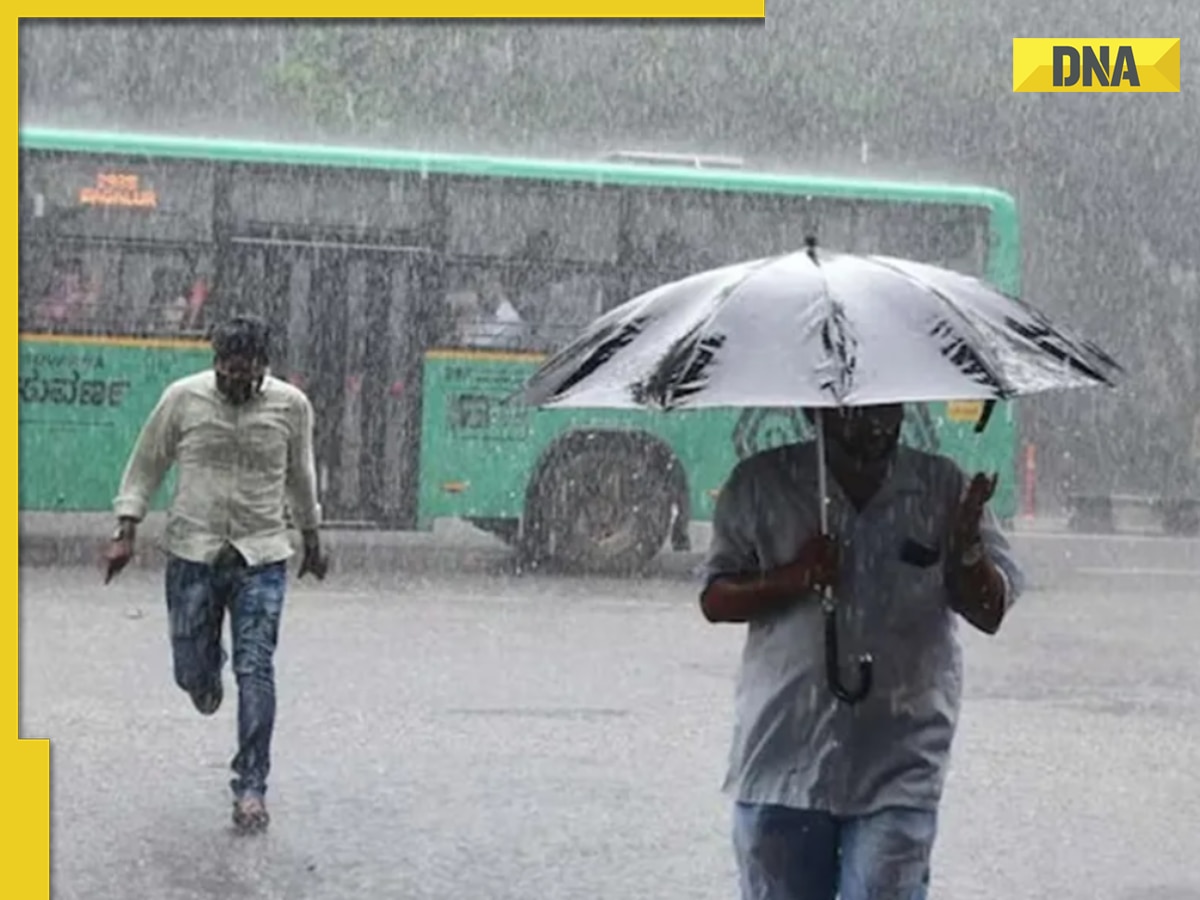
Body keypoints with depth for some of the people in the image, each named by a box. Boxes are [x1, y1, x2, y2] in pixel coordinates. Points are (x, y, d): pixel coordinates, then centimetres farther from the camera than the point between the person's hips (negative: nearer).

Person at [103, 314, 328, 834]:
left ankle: (251, 787, -3)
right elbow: (146, 466, 5)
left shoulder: (291, 406, -4)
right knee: (191, 672, 5)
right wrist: (125, 533, -2)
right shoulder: (183, 399, -6)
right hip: (192, 554, 1)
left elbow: (300, 477, 13)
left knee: (255, 671, -9)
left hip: (261, 557, -1)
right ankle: (209, 667, 44)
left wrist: (312, 541, 21)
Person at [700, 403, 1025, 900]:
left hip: (897, 770, -1)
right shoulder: (762, 486, 1)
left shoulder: (944, 488, 2)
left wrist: (967, 547, -18)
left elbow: (990, 613, 2)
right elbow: (715, 599, 3)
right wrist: (792, 579, -16)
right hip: (782, 759, 1)